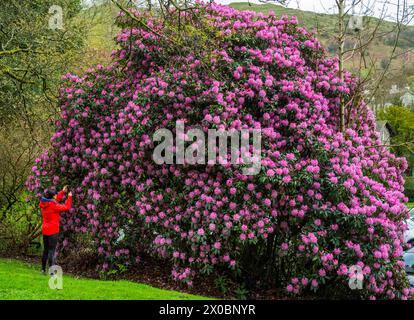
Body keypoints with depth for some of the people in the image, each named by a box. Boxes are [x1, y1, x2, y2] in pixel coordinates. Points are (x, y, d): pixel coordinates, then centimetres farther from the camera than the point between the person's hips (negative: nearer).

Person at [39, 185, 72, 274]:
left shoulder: (44, 203, 3)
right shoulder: (53, 206, -19)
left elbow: (55, 200, 19)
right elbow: (66, 207, -11)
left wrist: (63, 192, 21)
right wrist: (69, 197, 1)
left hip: (45, 230, 8)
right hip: (53, 231, -8)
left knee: (46, 249, 16)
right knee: (52, 250, -6)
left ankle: (43, 269, 21)